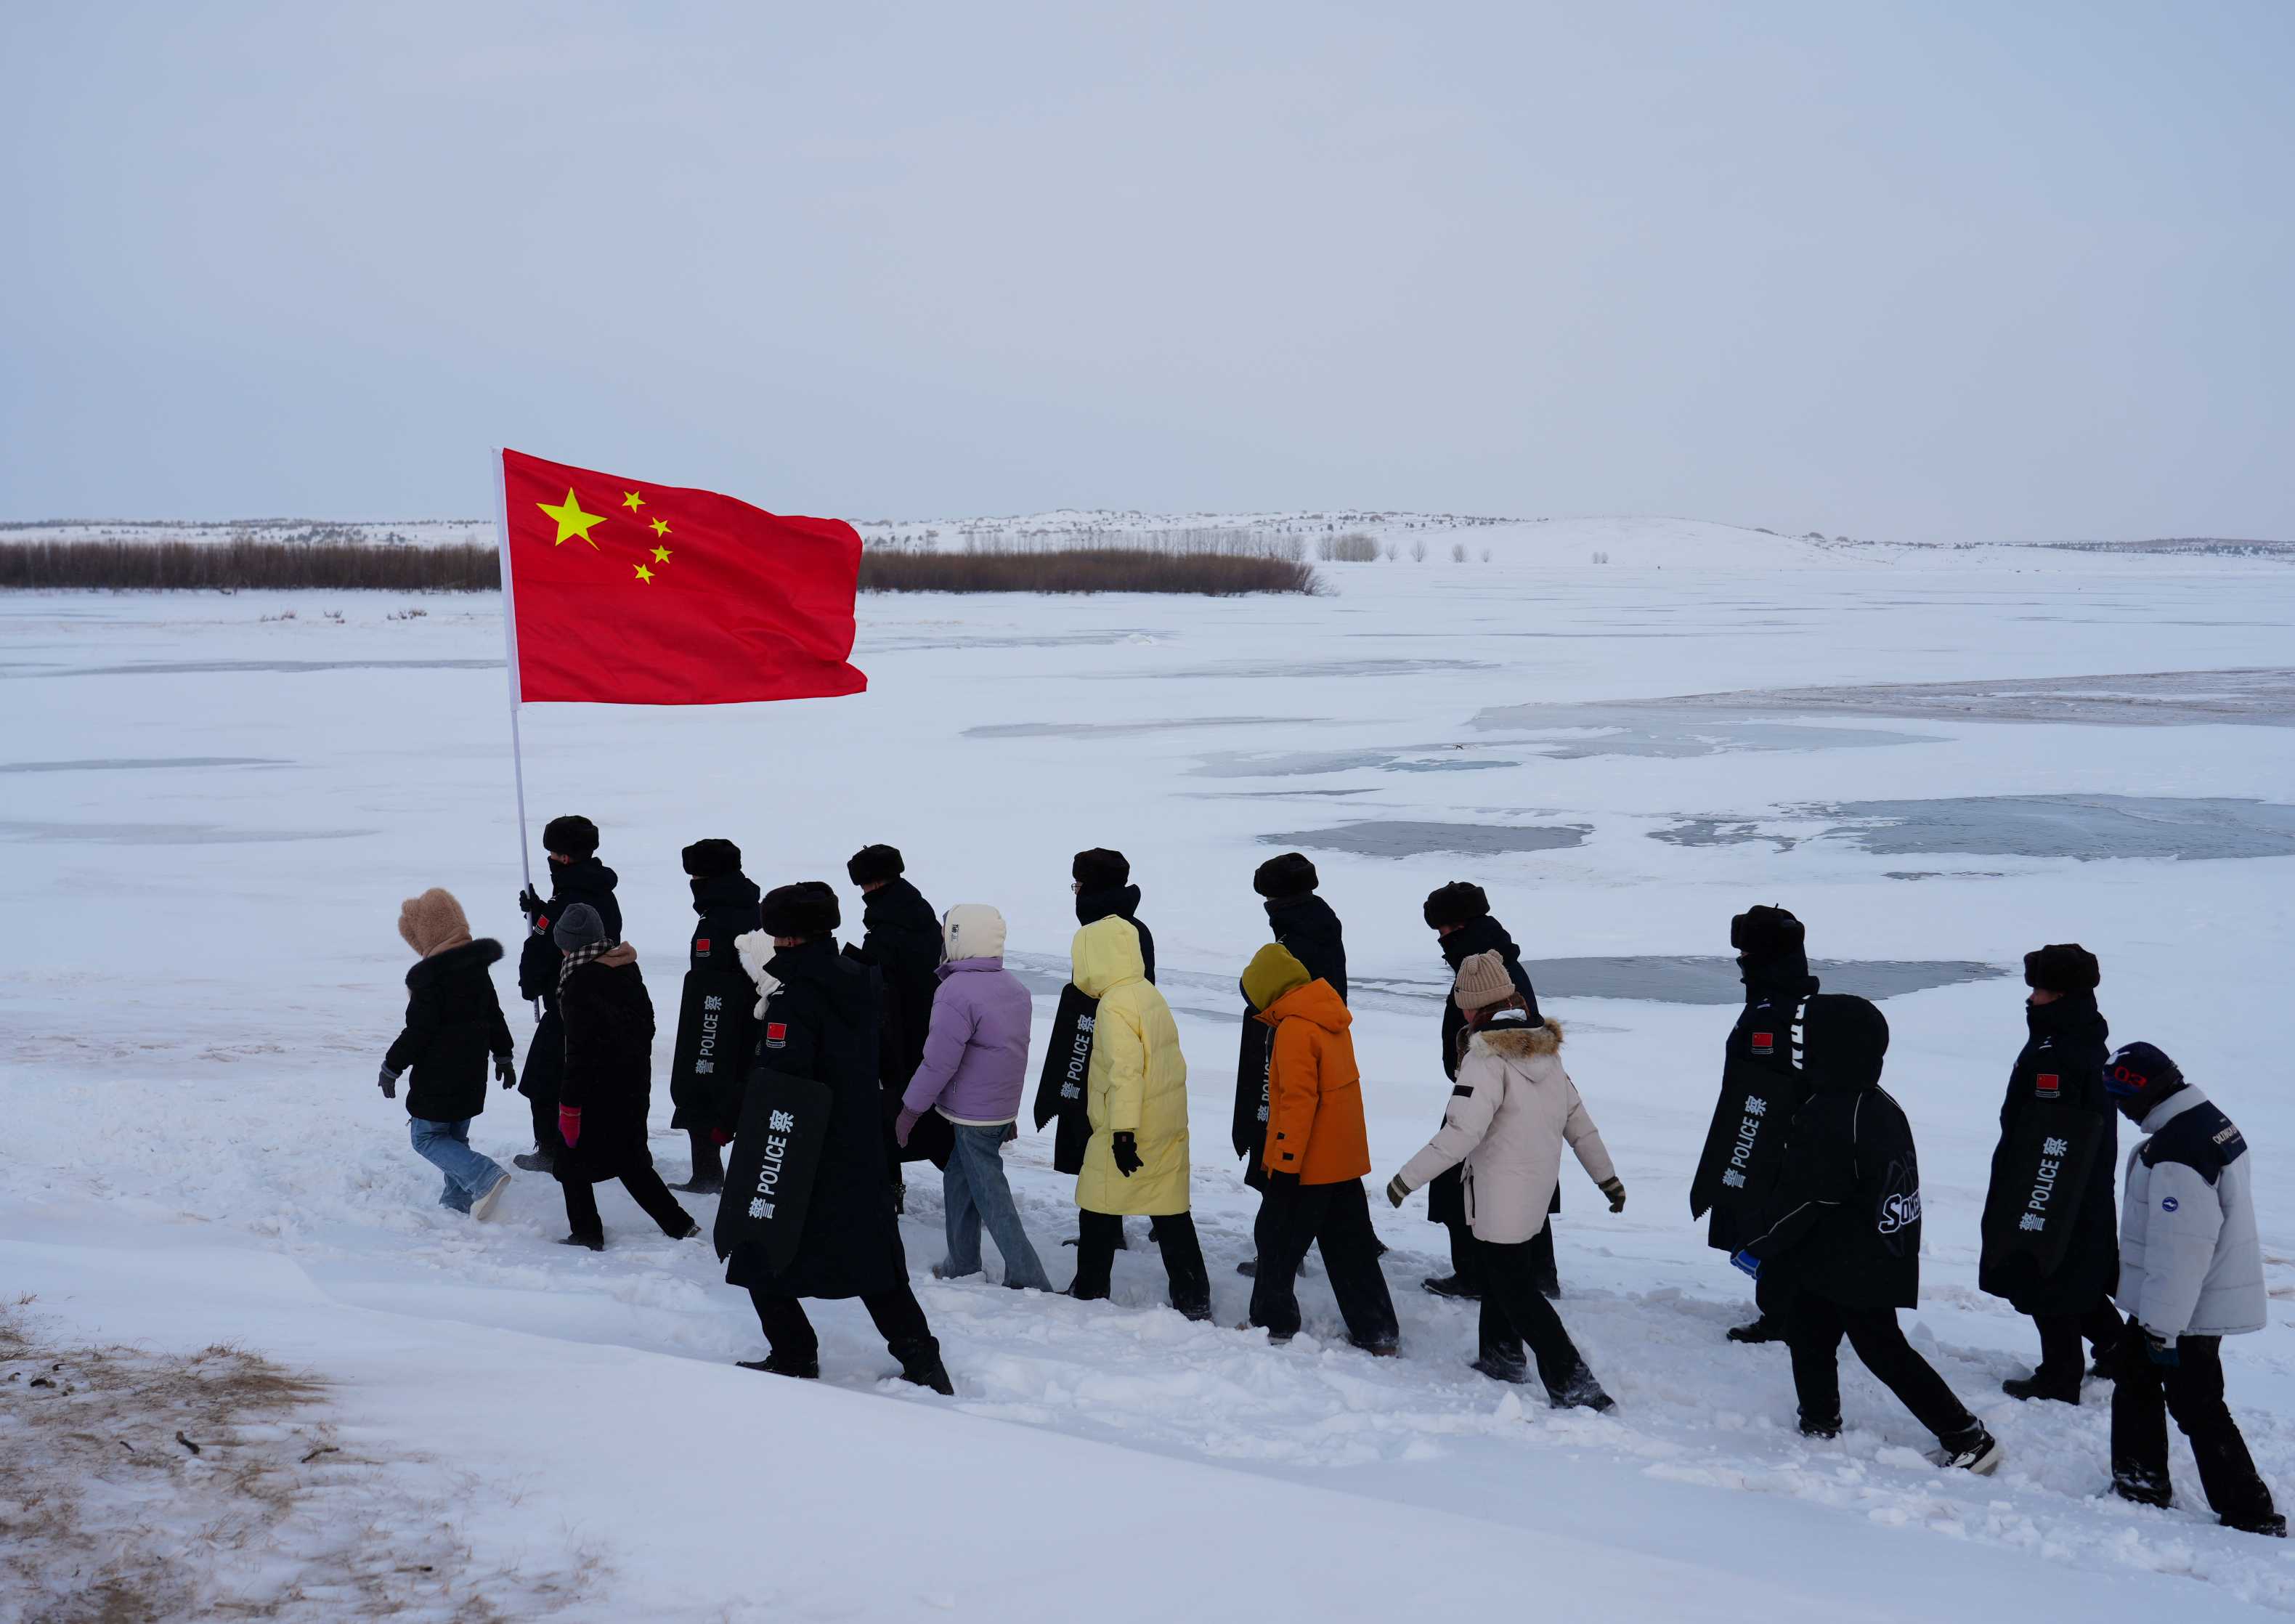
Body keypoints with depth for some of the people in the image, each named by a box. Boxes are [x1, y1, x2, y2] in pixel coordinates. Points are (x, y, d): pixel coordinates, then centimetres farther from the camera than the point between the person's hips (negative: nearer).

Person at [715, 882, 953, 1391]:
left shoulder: (794, 995, -18)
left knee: (762, 1256, 9)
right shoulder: (858, 981, 7)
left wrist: (729, 1116, -10)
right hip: (860, 1152, 8)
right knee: (872, 1257, 13)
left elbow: (776, 1078, -24)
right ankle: (921, 1358, 9)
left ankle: (793, 1356, 12)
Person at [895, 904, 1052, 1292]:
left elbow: (939, 1061, -21)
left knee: (991, 1198, -3)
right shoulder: (1014, 988, 9)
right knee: (958, 1181, 21)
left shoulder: (956, 991, -20)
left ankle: (1029, 1281, -3)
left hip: (972, 1117, -9)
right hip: (1003, 1109, 9)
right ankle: (961, 1265, 29)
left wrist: (910, 1109, -10)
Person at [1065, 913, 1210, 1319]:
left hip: (1128, 1131, -8)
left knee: (1099, 1209, 7)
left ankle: (1089, 1291, 17)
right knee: (1172, 1212, 9)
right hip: (1169, 1125, 8)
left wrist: (1123, 1130, -24)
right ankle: (1194, 1300, 9)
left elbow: (1125, 1072, -25)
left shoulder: (1114, 1006, -18)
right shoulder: (1150, 995, 10)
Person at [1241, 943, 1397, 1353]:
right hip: (1345, 1159, 9)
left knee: (1278, 1242, 7)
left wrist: (1284, 1162, -19)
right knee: (1350, 1245, 12)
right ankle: (1375, 1330, 14)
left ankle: (1273, 1324, 15)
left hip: (1306, 1165, -8)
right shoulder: (1332, 1019, 9)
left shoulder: (1293, 1029, -19)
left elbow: (1298, 1100, -23)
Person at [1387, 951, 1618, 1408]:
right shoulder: (1545, 1050, 7)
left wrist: (1408, 1178, -22)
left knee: (1515, 1288, -2)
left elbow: (1461, 1133, -26)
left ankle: (1574, 1384, -6)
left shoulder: (1487, 1058, -19)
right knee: (1496, 1269, 25)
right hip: (1538, 1187, 8)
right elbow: (1578, 1119, 12)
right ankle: (1502, 1356, 39)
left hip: (1499, 1194, -8)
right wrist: (1607, 1176, 20)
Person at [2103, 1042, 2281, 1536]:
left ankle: (2252, 1518, 5)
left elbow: (2181, 1248, -28)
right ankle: (2140, 1482, 32)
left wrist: (2162, 1327, -21)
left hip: (2186, 1309, -10)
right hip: (2213, 1298, 10)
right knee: (2134, 1371, 22)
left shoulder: (2176, 1152, -28)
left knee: (2197, 1408, -1)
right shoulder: (2212, 1122, 5)